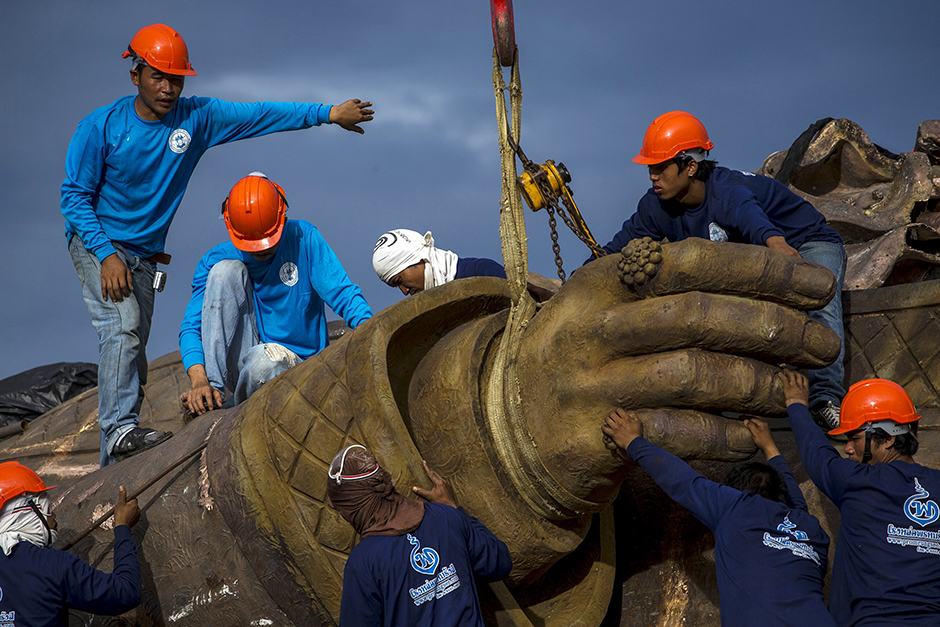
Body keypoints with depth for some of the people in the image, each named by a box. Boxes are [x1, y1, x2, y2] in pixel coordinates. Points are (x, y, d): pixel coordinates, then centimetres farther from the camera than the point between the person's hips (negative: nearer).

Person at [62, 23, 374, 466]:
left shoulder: (196, 117, -2)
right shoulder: (101, 127, -12)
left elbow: (261, 115, -2)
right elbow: (74, 196, -10)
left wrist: (328, 114, -6)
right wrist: (107, 255, -19)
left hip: (144, 253, 5)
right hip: (95, 241, -5)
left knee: (133, 347, 4)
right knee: (122, 324, -27)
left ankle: (116, 466, 8)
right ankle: (120, 429, -34)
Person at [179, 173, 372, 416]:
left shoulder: (303, 239, -3)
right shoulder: (215, 260, -1)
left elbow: (344, 295, -8)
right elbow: (191, 327, -8)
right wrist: (199, 381, -27)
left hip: (296, 366, -2)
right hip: (239, 362, 2)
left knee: (267, 361, -41)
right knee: (227, 269, -17)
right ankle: (212, 386, -24)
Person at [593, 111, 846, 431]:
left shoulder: (728, 191, -35)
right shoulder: (658, 206, -12)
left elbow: (749, 215, -58)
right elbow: (617, 249, -2)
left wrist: (774, 240, -80)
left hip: (810, 245, -7)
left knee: (818, 307, -36)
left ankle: (826, 398, -42)